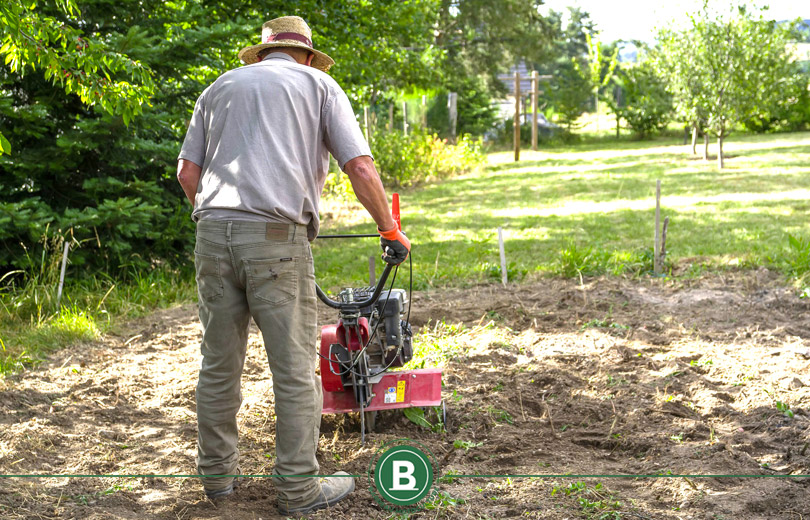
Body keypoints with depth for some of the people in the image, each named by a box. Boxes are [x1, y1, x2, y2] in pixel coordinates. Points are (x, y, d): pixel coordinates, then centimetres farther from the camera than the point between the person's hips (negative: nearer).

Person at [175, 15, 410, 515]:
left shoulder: (221, 86, 22)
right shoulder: (318, 83, 12)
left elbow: (188, 173, 15)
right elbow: (361, 166, 2)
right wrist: (391, 231, 11)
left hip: (214, 232, 4)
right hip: (277, 237, -4)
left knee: (219, 363, 13)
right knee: (295, 369, 3)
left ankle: (218, 473, 25)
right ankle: (299, 487, 9)